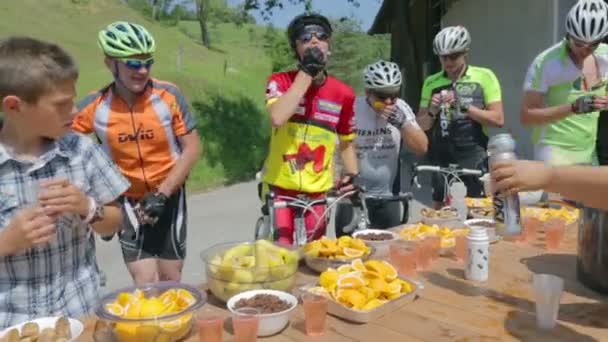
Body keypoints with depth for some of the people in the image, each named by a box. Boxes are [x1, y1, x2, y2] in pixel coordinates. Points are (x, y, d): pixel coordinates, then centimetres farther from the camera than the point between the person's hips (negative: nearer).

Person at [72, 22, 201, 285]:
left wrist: (161, 194, -18)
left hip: (169, 197, 0)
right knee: (145, 283, -6)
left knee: (170, 278, 9)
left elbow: (192, 149, -12)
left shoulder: (168, 95, -15)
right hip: (128, 201, 0)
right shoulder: (93, 107, -14)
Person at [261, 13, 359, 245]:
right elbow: (277, 118, -30)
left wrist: (353, 175, -6)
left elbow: (346, 143, 10)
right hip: (280, 187, -2)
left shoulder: (343, 93, -3)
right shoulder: (280, 82, -9)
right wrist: (306, 72, -24)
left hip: (317, 191, 2)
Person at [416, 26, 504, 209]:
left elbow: (498, 119, -6)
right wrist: (432, 111, -11)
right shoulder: (431, 82, 7)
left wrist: (464, 106, -16)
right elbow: (421, 126, 9)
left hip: (474, 155, -2)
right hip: (442, 156, 3)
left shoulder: (484, 77, 0)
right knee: (440, 208, 7)